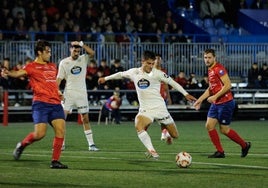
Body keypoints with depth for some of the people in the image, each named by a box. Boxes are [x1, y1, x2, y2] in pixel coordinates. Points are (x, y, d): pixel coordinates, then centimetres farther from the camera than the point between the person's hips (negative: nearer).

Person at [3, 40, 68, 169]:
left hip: (55, 104, 6)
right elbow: (18, 73, -19)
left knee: (60, 130, -7)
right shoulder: (31, 67, -1)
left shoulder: (52, 66, 21)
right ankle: (22, 145, 18)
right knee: (39, 134, -12)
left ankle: (55, 161, 1)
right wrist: (8, 73, -38)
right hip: (41, 103, -6)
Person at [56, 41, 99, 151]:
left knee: (85, 119, 4)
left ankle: (91, 144, 7)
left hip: (82, 93, 1)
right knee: (62, 117, -8)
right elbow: (59, 78, 0)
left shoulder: (83, 59, 5)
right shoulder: (64, 62, 2)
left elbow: (92, 53, -14)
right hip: (68, 94, -1)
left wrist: (81, 44, -17)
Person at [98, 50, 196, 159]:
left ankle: (167, 132, 41)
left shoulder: (157, 73, -7)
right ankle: (152, 151, -28)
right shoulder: (134, 72, 2)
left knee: (175, 135, 3)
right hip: (145, 109, 1)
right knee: (138, 126, -33)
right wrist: (106, 78, 31)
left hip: (160, 107, -1)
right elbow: (121, 74, 21)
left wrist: (185, 94, -4)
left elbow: (172, 82, 0)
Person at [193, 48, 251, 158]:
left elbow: (228, 85, -23)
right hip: (215, 104, 9)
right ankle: (220, 152, 7)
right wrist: (200, 100, 20)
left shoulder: (219, 69, -16)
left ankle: (244, 145, 17)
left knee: (224, 130, -2)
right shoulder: (210, 70, 13)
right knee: (209, 125, 0)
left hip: (225, 103, -9)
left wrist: (215, 97, -24)